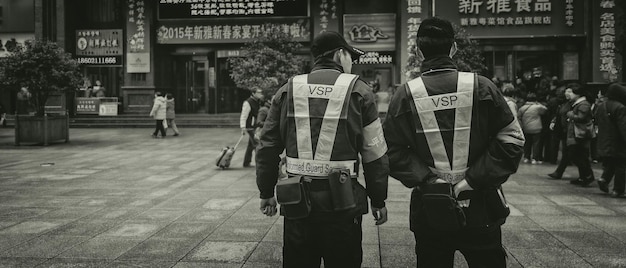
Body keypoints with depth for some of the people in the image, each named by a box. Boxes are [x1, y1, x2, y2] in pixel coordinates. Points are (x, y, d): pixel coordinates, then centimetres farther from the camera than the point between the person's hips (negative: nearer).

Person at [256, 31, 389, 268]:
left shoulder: (288, 90, 7)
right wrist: (378, 200, 9)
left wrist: (266, 192, 18)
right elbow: (375, 154, 0)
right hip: (341, 202, -2)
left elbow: (268, 147, 8)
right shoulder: (357, 91, -1)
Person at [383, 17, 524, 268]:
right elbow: (512, 138, -7)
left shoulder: (405, 94, -5)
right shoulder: (481, 86, -4)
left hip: (429, 211, 1)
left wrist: (425, 180, -9)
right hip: (479, 209, 0)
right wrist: (476, 179, -9)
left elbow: (393, 151, -8)